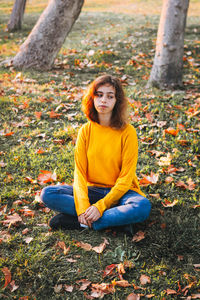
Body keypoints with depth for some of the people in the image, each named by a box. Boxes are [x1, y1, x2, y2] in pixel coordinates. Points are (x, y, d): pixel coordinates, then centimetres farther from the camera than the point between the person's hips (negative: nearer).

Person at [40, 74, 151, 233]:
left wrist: (101, 206, -23)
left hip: (119, 192, -2)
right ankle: (117, 217, -22)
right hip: (92, 190, 3)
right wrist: (83, 206, -21)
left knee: (143, 206, -35)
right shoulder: (86, 130, 0)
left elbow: (126, 178, -12)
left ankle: (77, 222, -24)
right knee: (47, 194, -18)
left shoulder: (127, 132, -10)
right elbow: (80, 171, -5)